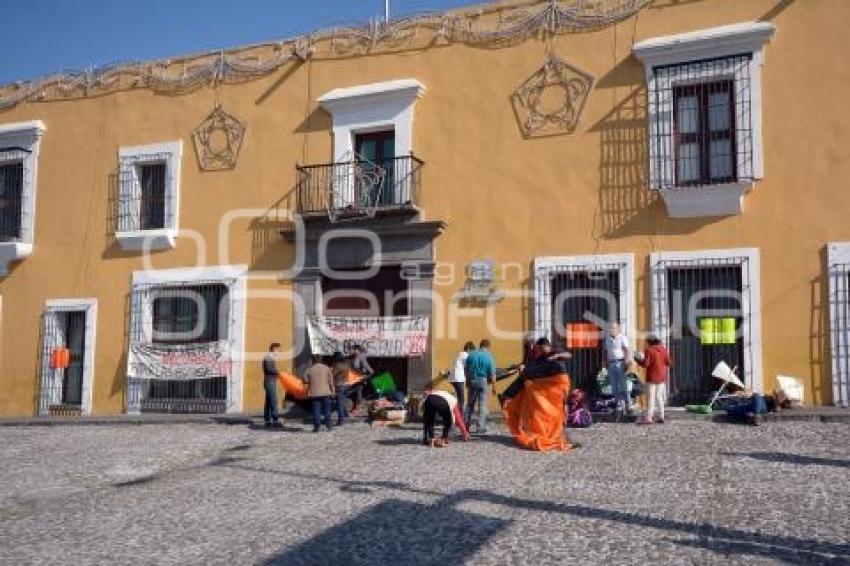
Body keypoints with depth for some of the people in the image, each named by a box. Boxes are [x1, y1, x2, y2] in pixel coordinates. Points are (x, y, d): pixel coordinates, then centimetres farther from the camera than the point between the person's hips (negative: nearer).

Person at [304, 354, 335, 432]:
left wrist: (307, 392, 12)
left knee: (316, 410, 2)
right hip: (325, 392, 1)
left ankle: (317, 426, 0)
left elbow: (306, 381, 3)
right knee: (327, 409, 11)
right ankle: (328, 424, 12)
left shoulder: (309, 370, 4)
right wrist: (332, 390, 10)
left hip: (314, 393, 0)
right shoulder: (326, 368, 4)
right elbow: (330, 380, 3)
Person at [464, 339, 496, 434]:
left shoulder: (471, 354, 1)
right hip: (483, 381, -3)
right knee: (482, 405, 4)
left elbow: (465, 369, 4)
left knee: (470, 403, 16)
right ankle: (481, 427, 4)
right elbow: (492, 374, -8)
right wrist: (492, 380, 9)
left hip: (472, 380, 3)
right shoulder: (489, 357, -7)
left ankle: (466, 423, 20)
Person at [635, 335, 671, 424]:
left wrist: (638, 359, -1)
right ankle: (661, 416, 12)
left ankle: (648, 418, -7)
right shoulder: (664, 349, 5)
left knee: (651, 397, -5)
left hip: (652, 377, -5)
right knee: (659, 396, 13)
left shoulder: (649, 350, -12)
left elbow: (646, 364, -16)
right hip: (662, 377, 5)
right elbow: (668, 362, 6)